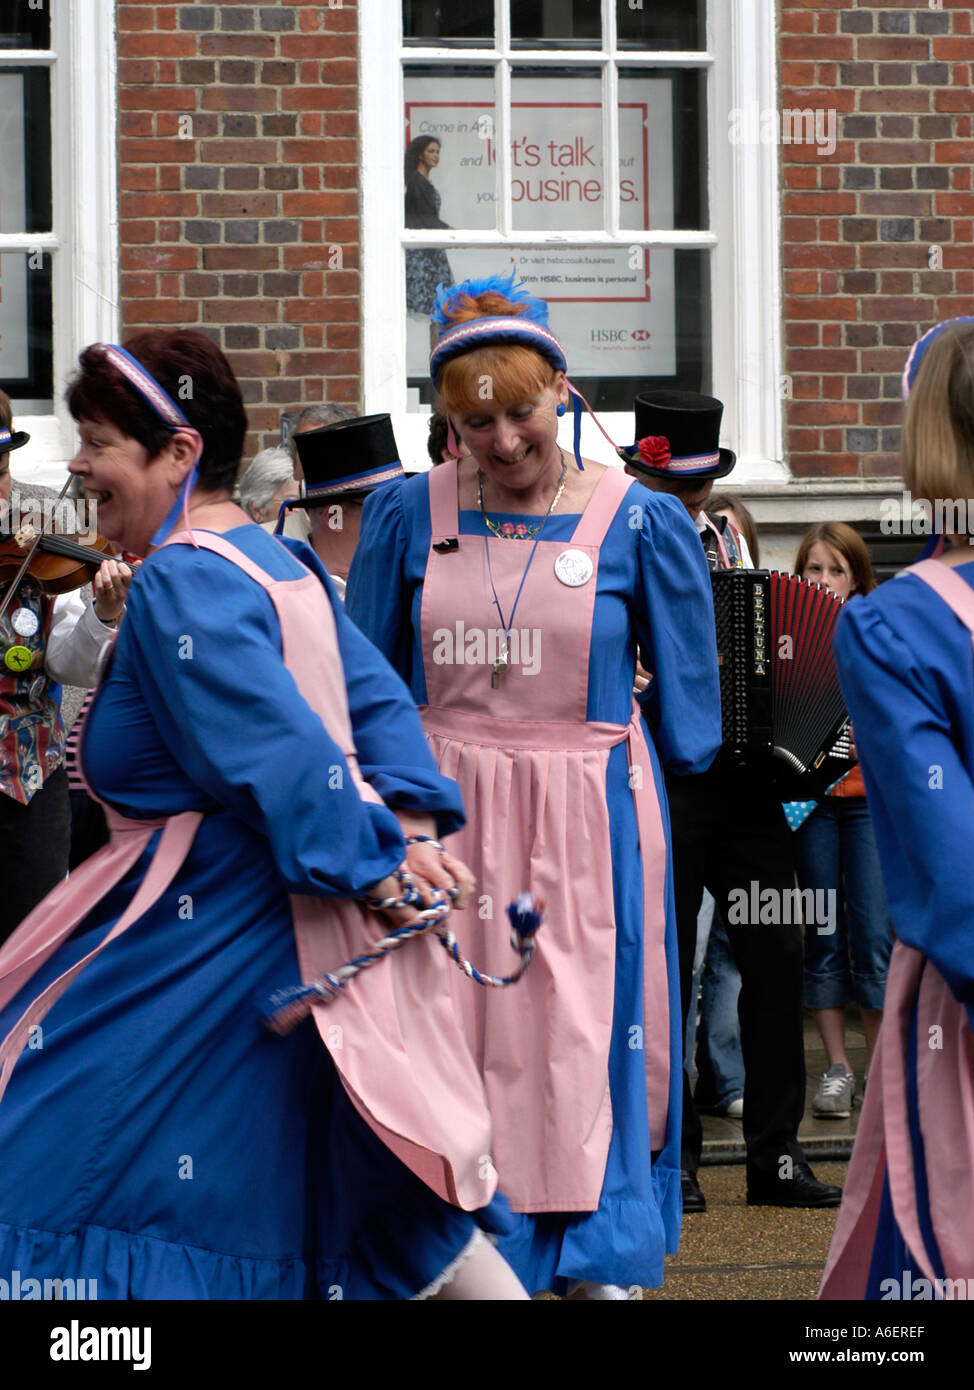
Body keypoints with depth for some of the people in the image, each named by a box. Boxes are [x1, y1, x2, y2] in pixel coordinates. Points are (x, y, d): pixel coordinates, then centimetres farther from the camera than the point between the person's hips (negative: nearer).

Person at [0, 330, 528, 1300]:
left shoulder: (185, 582, -18)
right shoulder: (277, 564, 13)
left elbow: (278, 746, -24)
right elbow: (376, 698, 10)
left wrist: (373, 858, -18)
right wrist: (404, 821, -2)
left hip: (203, 938, -10)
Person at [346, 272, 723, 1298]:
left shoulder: (638, 522, -3)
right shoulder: (409, 515, 3)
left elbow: (685, 713, 5)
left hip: (587, 818, -2)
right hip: (443, 815, 2)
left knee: (588, 1035, 0)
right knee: (455, 1031, 2)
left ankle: (598, 1256, 11)